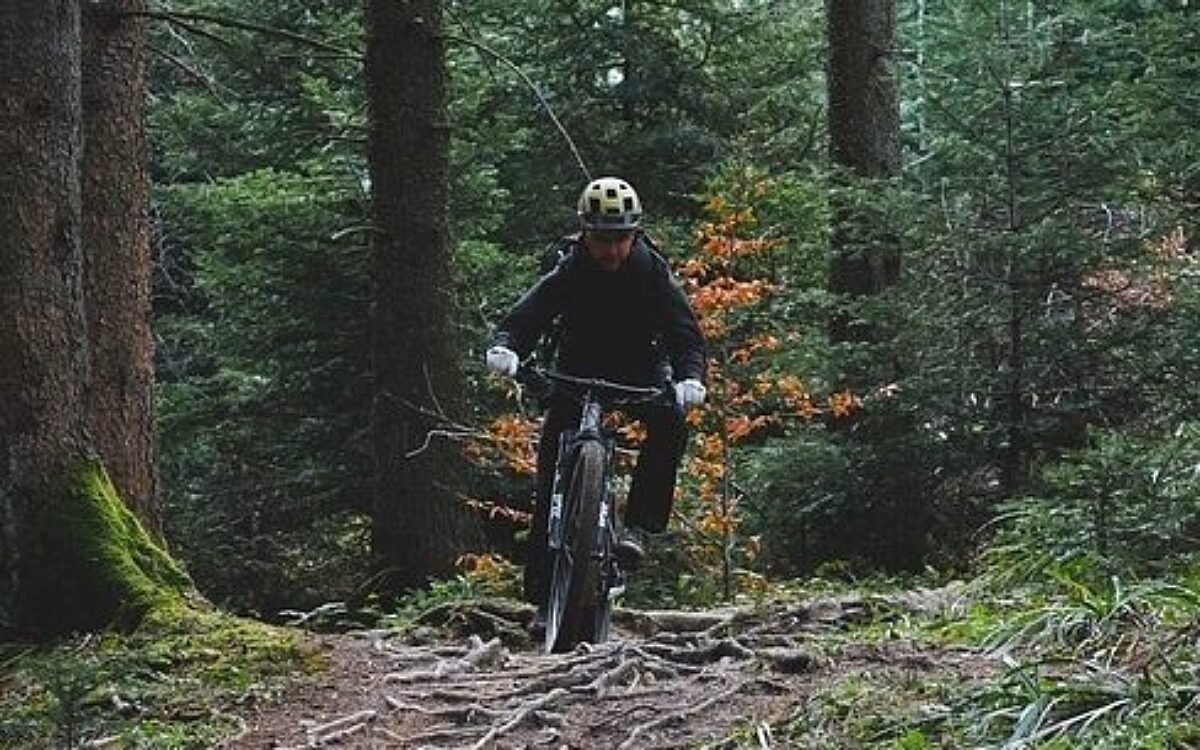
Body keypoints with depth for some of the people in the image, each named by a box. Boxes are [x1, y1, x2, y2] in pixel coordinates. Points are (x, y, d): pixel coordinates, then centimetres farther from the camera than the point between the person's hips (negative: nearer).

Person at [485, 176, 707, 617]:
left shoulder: (652, 273, -16)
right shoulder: (567, 274, -15)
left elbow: (685, 332, -21)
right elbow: (524, 317, -25)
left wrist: (691, 378, -42)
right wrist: (504, 348, -48)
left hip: (640, 373, 0)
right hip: (577, 376, 0)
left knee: (670, 423, -34)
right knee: (552, 479, -10)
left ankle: (638, 525, -23)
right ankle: (543, 594, -4)